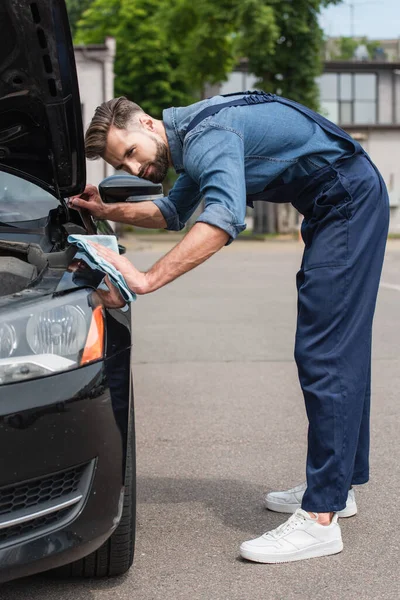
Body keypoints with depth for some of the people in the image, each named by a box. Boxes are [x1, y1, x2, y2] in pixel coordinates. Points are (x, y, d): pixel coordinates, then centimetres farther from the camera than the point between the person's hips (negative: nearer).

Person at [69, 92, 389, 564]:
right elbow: (172, 213, 28)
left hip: (349, 197, -11)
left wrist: (145, 279, -40)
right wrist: (108, 211, 15)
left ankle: (320, 518, -15)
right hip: (334, 208, 11)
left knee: (324, 354, -14)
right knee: (340, 351, 15)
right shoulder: (192, 141, 13)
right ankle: (337, 486, 26)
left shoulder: (206, 134, -21)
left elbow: (224, 219, -37)